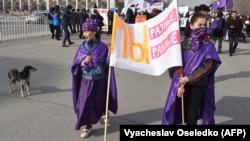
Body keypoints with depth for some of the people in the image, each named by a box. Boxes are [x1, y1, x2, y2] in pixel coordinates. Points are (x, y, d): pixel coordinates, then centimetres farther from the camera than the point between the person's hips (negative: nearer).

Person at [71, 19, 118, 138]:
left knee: (99, 102, 15)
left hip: (99, 81, -2)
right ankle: (88, 126, 20)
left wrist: (110, 56, -26)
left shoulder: (102, 47, -12)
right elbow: (76, 66, -1)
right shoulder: (82, 47, -4)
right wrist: (83, 62, -21)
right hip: (86, 81, 2)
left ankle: (104, 113, 49)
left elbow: (107, 65, -9)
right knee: (85, 103, 1)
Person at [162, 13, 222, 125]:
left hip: (199, 85, -2)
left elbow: (207, 66, -11)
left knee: (192, 115, -2)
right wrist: (180, 84, -10)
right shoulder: (185, 43, 1)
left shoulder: (208, 46, -4)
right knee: (185, 114, 8)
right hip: (184, 84, 2)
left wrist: (189, 78, -14)